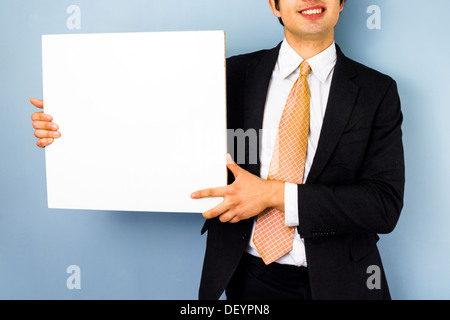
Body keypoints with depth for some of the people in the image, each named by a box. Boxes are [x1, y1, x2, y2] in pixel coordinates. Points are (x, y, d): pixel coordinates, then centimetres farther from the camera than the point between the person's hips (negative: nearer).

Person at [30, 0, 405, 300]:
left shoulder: (377, 91, -4)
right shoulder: (234, 74, 1)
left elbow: (385, 203, -12)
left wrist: (277, 195, -21)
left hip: (336, 283, -1)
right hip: (248, 277, 1)